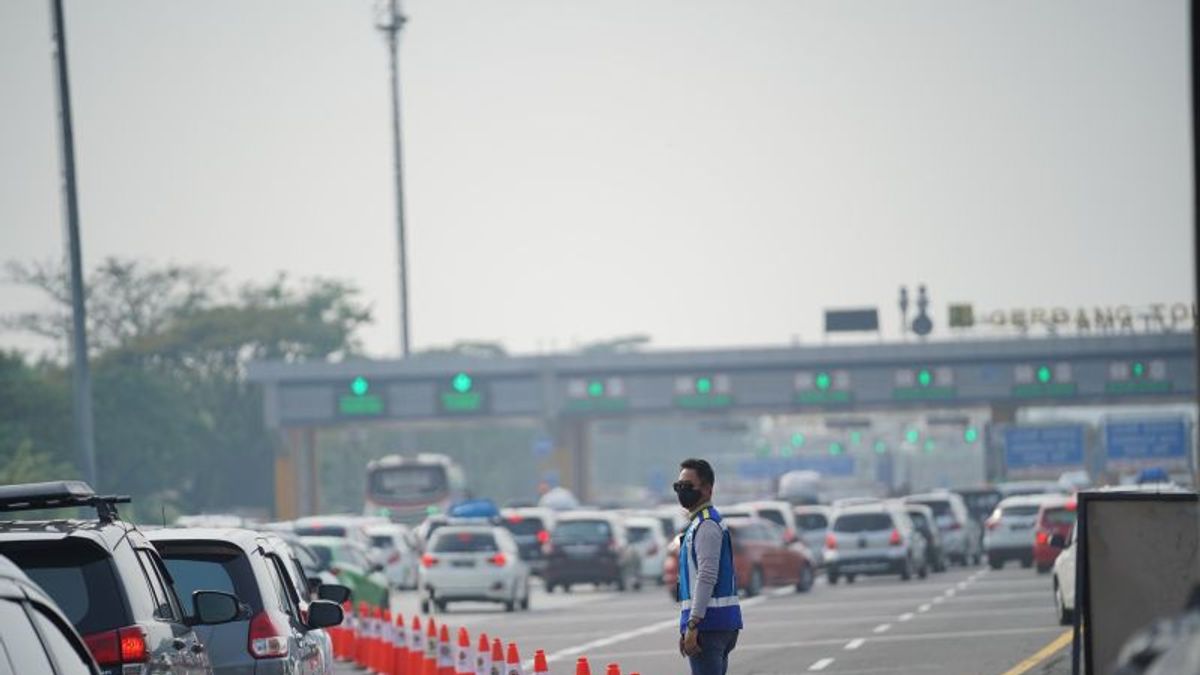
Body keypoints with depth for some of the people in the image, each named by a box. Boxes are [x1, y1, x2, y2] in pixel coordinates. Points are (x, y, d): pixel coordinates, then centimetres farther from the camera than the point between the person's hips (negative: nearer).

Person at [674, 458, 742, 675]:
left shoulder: (706, 525, -12)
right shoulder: (697, 523, 21)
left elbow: (707, 577, -19)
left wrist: (692, 625, -22)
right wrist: (687, 627, 25)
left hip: (709, 622, -11)